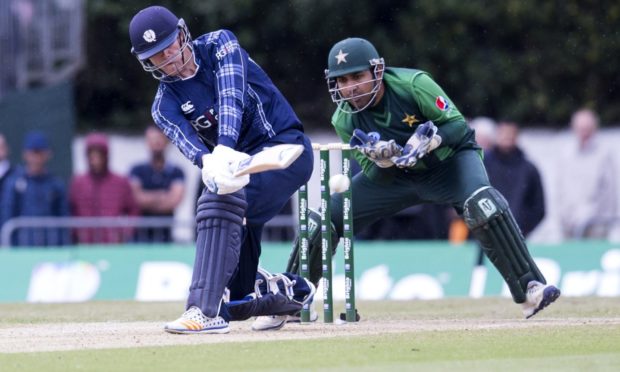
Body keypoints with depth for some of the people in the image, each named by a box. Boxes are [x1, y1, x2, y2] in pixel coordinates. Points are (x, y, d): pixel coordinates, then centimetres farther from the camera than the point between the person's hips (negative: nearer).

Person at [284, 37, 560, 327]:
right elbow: (376, 178, -11)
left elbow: (458, 125, -20)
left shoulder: (413, 84, -27)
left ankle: (529, 289, -30)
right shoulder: (344, 121, -16)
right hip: (394, 175, 4)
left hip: (449, 159, -4)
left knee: (482, 205, -36)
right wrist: (384, 160, -35)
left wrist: (429, 142, -41)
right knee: (322, 223, -6)